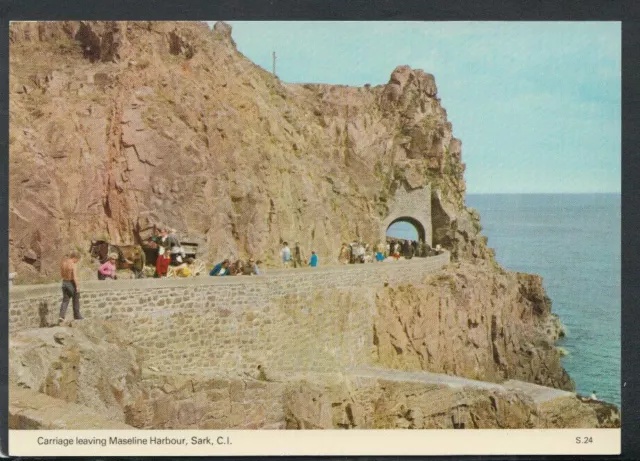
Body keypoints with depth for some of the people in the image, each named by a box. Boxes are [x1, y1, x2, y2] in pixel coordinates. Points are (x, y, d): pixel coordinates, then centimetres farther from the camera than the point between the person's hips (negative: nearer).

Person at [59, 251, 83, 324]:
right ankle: (77, 316, 23)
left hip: (64, 283, 6)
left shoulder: (63, 263, 4)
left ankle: (61, 316, -5)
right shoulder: (74, 265, -18)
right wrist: (77, 286, -19)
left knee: (65, 300, 10)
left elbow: (61, 274, 14)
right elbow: (75, 277, -23)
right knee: (76, 300, 12)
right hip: (72, 283, -6)